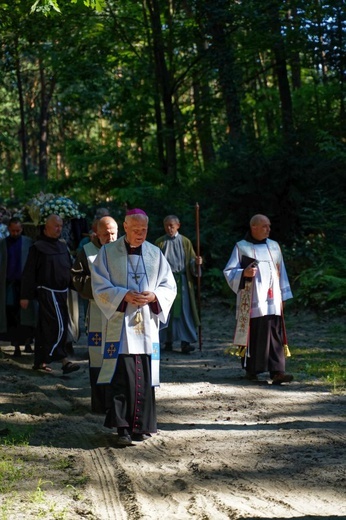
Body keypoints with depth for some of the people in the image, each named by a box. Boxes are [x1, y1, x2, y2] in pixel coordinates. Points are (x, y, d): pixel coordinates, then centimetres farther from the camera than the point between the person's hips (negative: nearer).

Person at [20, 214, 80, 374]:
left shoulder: (62, 246, 13)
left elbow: (69, 268, 19)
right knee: (58, 326, -13)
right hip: (48, 292, -7)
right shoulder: (38, 247, -7)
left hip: (62, 292, 7)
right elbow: (29, 273, -7)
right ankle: (63, 360, -12)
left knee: (45, 328, 12)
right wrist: (25, 296, -9)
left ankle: (40, 362, 18)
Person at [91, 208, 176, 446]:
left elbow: (169, 286, 10)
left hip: (147, 325, 3)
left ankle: (142, 426, 13)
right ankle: (123, 427, -7)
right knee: (123, 376, -10)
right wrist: (125, 295, -17)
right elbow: (100, 286, -2)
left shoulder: (155, 254, 10)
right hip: (120, 324, -3)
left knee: (145, 377, 3)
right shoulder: (108, 253, 2)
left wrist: (154, 296, -11)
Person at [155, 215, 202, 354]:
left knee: (183, 310, -6)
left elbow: (191, 262, 6)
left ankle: (185, 342, -8)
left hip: (182, 280, 0)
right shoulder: (160, 242, 8)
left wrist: (197, 263, -16)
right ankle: (168, 341, 9)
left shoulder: (185, 242, 8)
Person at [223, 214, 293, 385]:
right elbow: (229, 272, -1)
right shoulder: (241, 247, 2)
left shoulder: (274, 246, 13)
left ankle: (276, 371, -13)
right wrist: (244, 273, -20)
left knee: (274, 334, -7)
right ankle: (251, 369, 15)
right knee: (252, 334, 1)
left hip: (272, 300, 3)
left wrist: (283, 297, 12)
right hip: (251, 300, -3)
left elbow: (281, 272, 16)